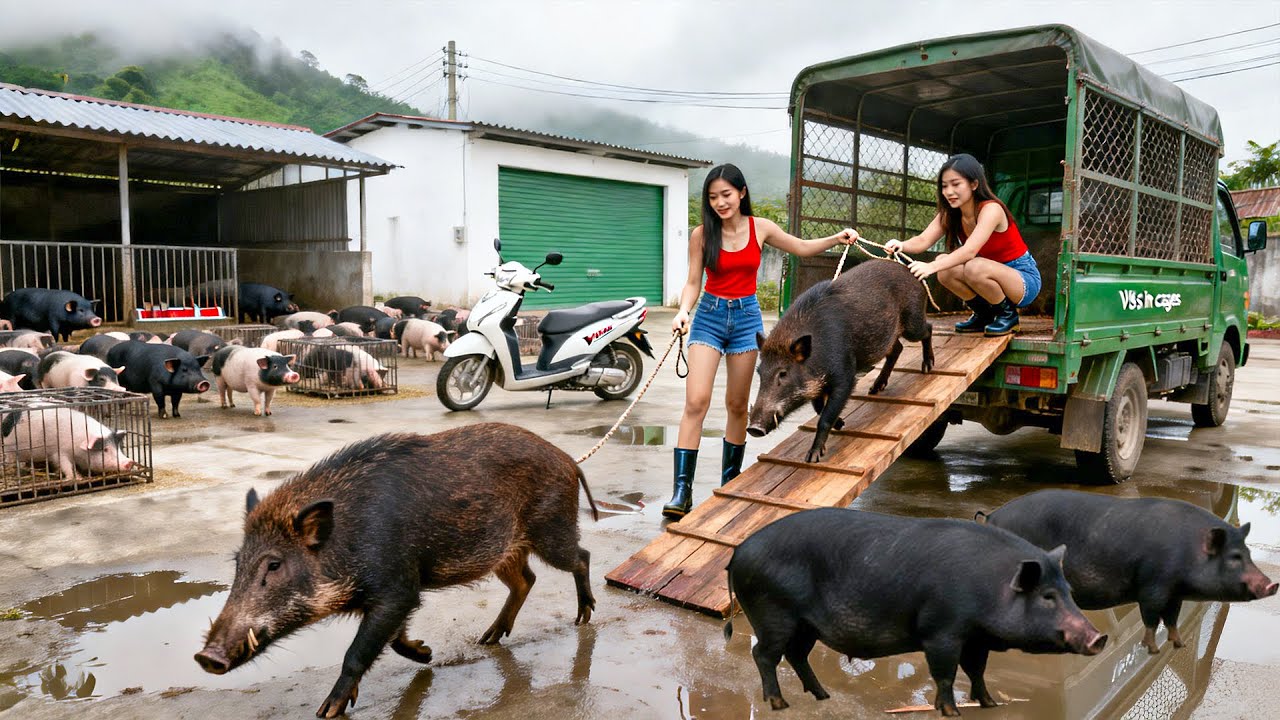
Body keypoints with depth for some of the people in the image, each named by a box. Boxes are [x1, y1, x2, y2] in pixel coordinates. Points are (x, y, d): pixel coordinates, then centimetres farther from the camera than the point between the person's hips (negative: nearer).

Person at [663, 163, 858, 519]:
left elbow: (802, 248, 14)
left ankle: (730, 483, 26)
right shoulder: (702, 234, -5)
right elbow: (693, 283, -1)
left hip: (746, 317, 2)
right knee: (696, 401, -14)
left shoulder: (761, 227, 0)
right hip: (710, 316, -1)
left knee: (737, 405, 10)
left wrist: (836, 238, 0)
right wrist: (683, 312, -19)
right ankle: (682, 490, -13)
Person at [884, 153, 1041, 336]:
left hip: (1024, 278, -7)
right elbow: (923, 240, -19)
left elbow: (970, 251, -39)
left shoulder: (991, 209, -24)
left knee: (975, 268, -36)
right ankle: (984, 315, 4)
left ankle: (1008, 314, -8)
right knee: (945, 267, -18)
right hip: (992, 276, 7)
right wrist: (901, 245, -41)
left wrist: (931, 266, -52)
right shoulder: (950, 214, -3)